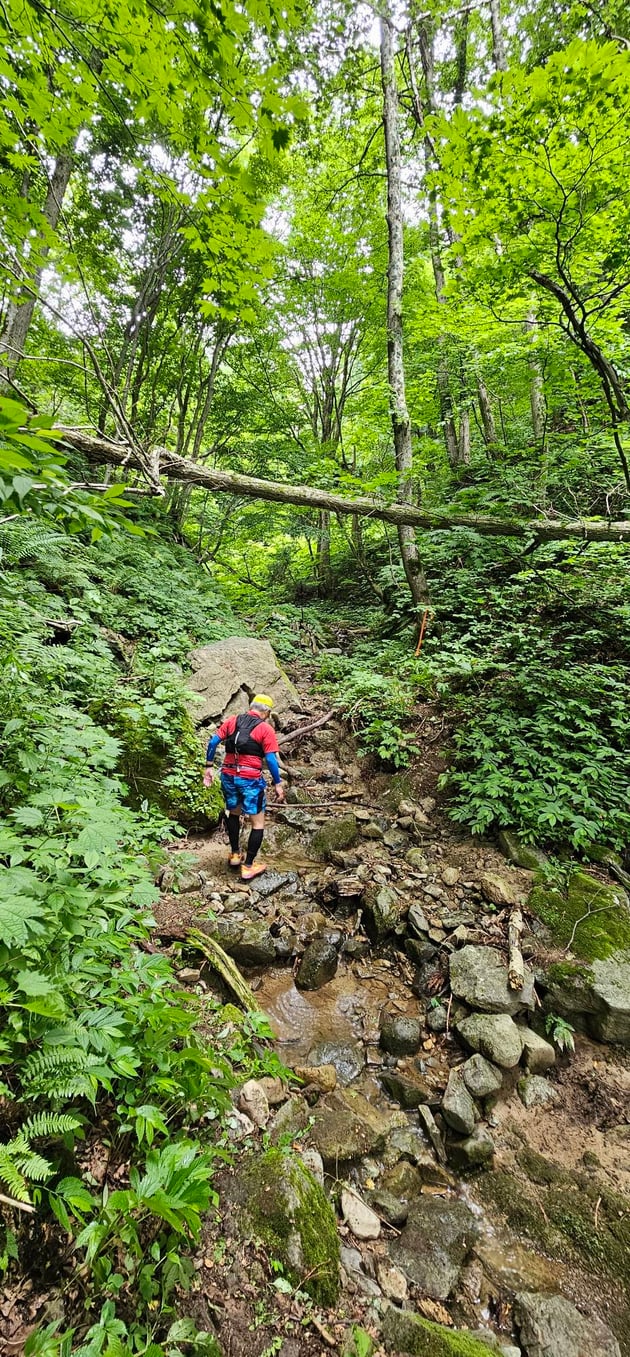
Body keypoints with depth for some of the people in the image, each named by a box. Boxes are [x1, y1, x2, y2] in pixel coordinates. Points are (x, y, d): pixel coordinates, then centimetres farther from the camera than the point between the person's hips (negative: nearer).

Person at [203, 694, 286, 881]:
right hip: (250, 779, -5)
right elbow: (271, 759, -9)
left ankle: (234, 855, 37)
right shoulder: (266, 728, -5)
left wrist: (209, 767, 9)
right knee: (258, 823, 9)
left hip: (228, 776, 5)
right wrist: (278, 784, -2)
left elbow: (213, 742, 3)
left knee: (234, 813, 27)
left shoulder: (232, 721, 8)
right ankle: (248, 867, 11)